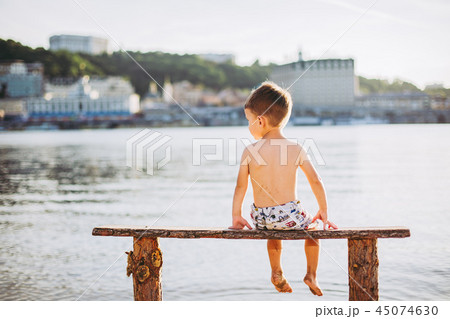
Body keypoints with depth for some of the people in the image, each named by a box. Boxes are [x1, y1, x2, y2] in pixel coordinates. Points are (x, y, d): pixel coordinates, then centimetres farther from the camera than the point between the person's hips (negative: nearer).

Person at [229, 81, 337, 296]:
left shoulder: (249, 152, -7)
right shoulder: (296, 149, -6)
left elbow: (240, 186, -3)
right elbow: (315, 182, -4)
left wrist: (236, 216, 10)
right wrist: (323, 212, 9)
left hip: (261, 217, 2)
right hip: (290, 216, -1)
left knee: (273, 229, 38)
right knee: (311, 225, 31)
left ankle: (276, 272, 42)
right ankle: (311, 274, 28)